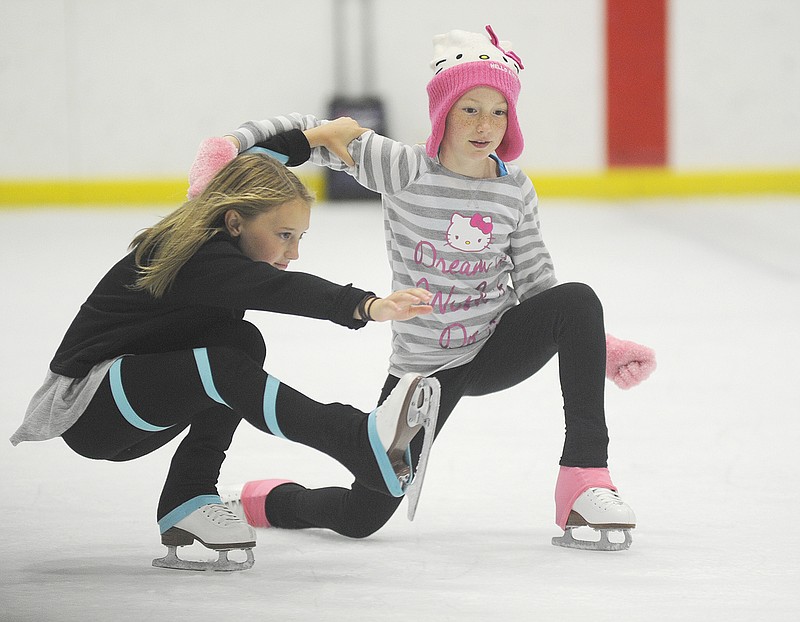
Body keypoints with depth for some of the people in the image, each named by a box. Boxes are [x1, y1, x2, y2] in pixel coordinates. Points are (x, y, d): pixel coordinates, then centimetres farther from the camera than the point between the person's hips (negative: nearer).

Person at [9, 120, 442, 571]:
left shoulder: (212, 241, 2)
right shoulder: (202, 262, -26)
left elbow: (250, 158, 23)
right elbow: (283, 290, -45)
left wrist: (314, 136, 24)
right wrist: (368, 307, -58)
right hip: (86, 409, -10)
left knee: (242, 343, -13)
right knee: (226, 367, -33)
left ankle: (189, 500, -13)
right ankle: (366, 444, -50)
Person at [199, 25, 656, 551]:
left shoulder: (515, 191, -4)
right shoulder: (405, 169, -15)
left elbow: (537, 285, 2)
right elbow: (311, 134, -13)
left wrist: (603, 349, -8)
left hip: (497, 349, 3)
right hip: (425, 365, -3)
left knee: (578, 300, -27)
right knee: (359, 520, -6)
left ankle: (584, 482, -21)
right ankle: (258, 502, 31)